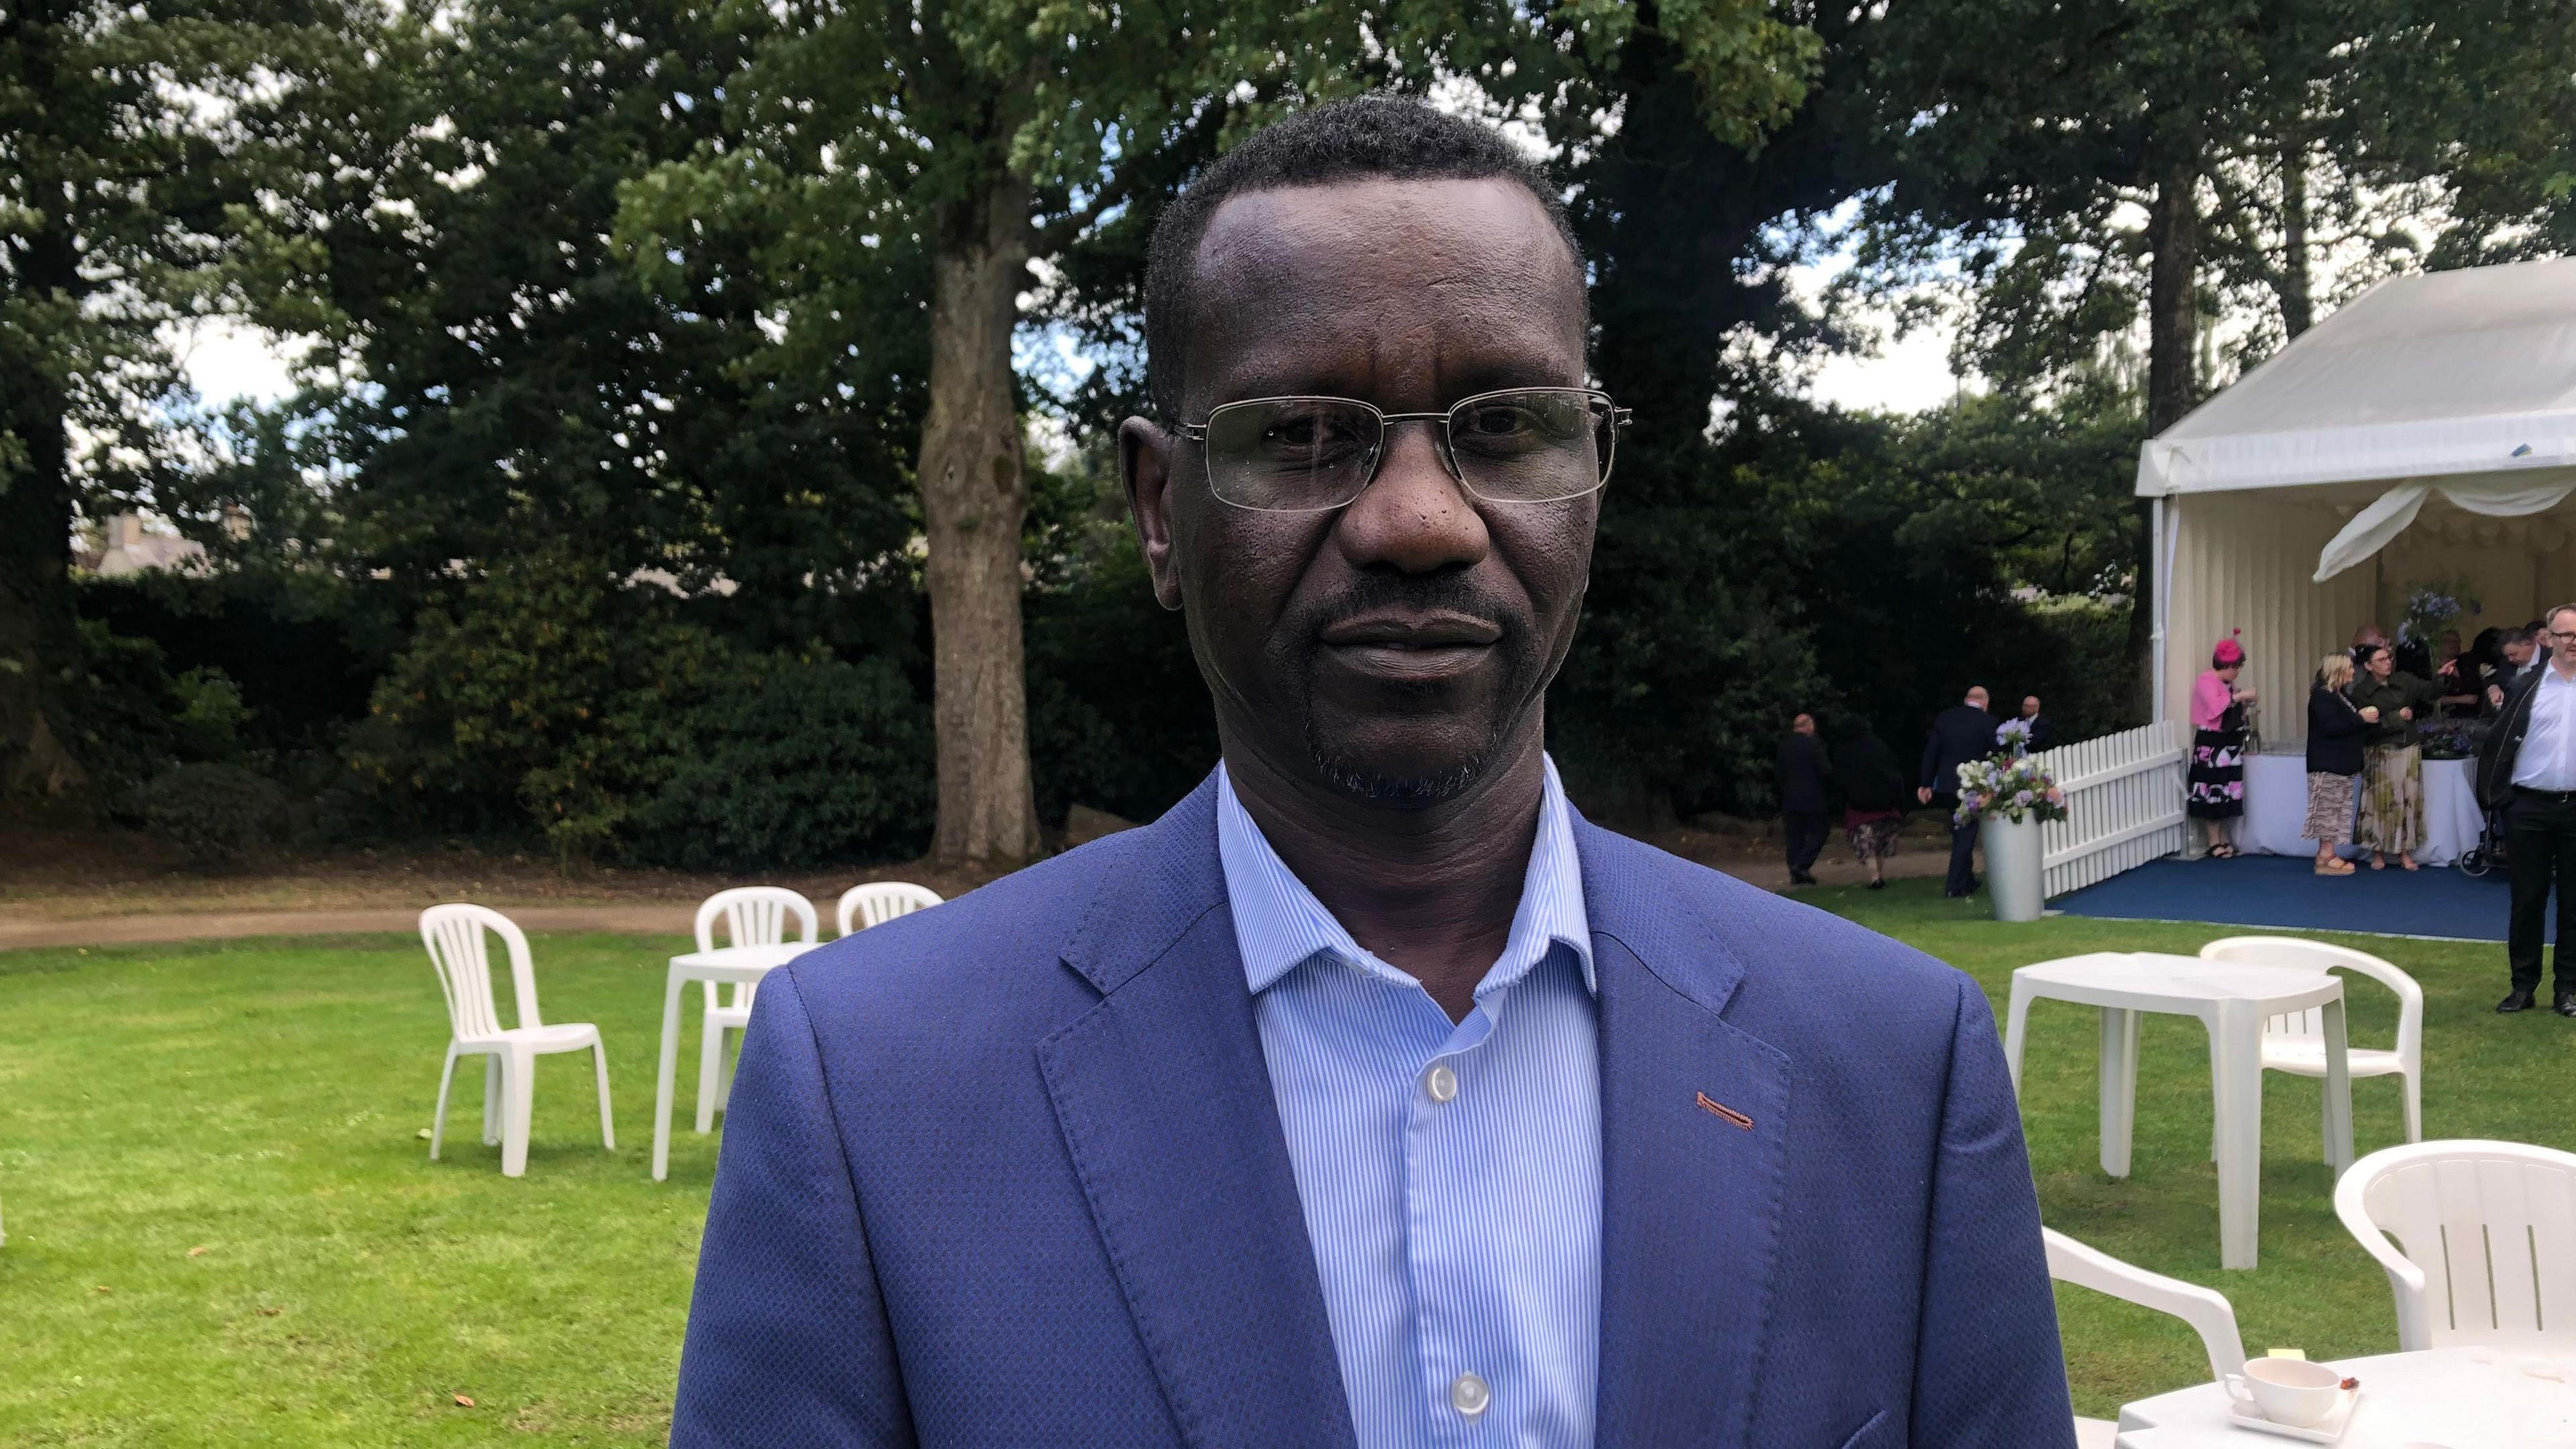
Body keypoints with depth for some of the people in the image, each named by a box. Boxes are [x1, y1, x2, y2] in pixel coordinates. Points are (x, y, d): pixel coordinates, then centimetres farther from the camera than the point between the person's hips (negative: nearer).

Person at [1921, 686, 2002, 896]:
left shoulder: (1944, 718, 4)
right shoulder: (1988, 722, -8)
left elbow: (1931, 752, 6)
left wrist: (1926, 784, 10)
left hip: (1946, 784, 5)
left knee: (1959, 833, 19)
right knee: (1966, 834, 2)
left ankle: (1967, 880, 27)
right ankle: (1955, 886, 0)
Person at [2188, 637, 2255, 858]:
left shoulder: (2227, 683, 15)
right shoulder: (2206, 680, -12)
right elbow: (2215, 706, -28)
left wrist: (2243, 702, 6)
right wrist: (2239, 696, -23)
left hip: (2229, 746, 9)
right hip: (2212, 746, -9)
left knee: (2226, 795, 11)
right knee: (2213, 793, -6)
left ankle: (2223, 841, 16)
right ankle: (2214, 844, -2)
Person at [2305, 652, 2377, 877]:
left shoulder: (2339, 695, 17)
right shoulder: (2322, 695, -13)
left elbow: (2348, 727, 23)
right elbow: (2331, 727, -23)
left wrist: (2369, 719, 6)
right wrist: (2361, 719, -19)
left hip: (2341, 764, 10)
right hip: (2327, 764, -10)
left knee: (2336, 811, 9)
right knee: (2329, 810, -8)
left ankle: (2327, 854, 11)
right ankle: (2326, 858, -7)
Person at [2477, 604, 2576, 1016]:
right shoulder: (2527, 689, 2)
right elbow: (2497, 744, 4)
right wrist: (2496, 796, 0)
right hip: (2530, 809, 0)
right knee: (2527, 899, 5)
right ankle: (2523, 986, 13)